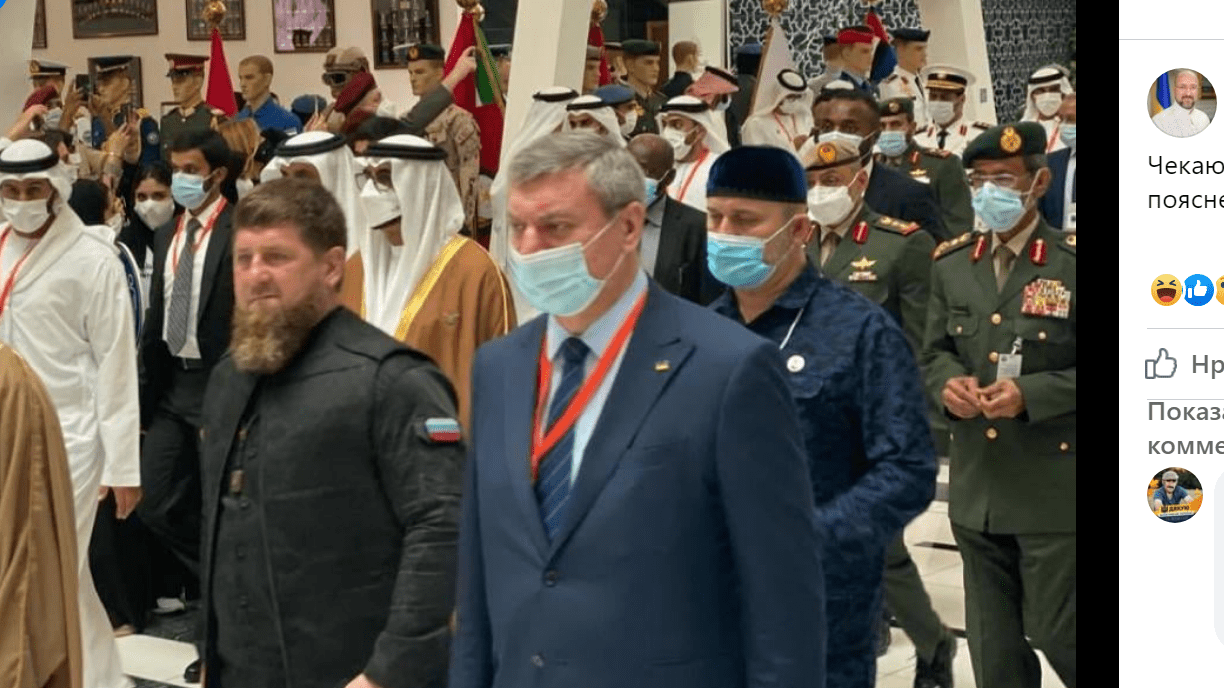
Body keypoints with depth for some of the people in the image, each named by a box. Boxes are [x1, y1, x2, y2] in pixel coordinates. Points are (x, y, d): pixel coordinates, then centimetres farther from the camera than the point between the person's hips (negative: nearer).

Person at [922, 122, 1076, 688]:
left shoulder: (1071, 264, -8)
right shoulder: (951, 265, 8)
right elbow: (934, 352, 15)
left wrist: (1030, 394, -21)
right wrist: (948, 384, -10)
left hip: (1053, 487, -5)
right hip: (977, 487, 5)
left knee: (1056, 631, 1)